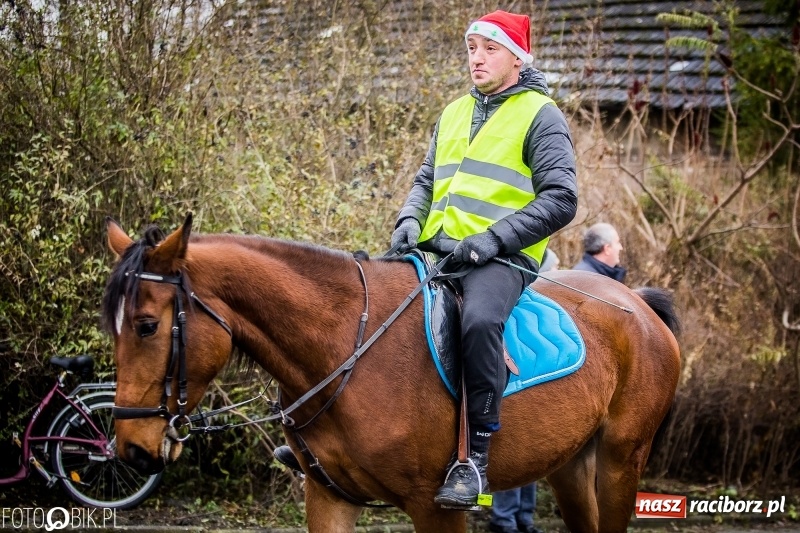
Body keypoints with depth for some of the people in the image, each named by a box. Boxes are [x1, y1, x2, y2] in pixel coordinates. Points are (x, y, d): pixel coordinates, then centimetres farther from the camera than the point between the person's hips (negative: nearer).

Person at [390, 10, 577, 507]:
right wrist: (410, 219, 3)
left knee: (480, 319, -37)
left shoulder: (541, 116, 1)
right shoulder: (454, 113, 22)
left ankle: (477, 452, -29)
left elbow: (561, 199, -8)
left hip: (502, 257, -7)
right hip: (436, 248, 7)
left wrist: (494, 238, -18)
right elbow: (427, 180, 26)